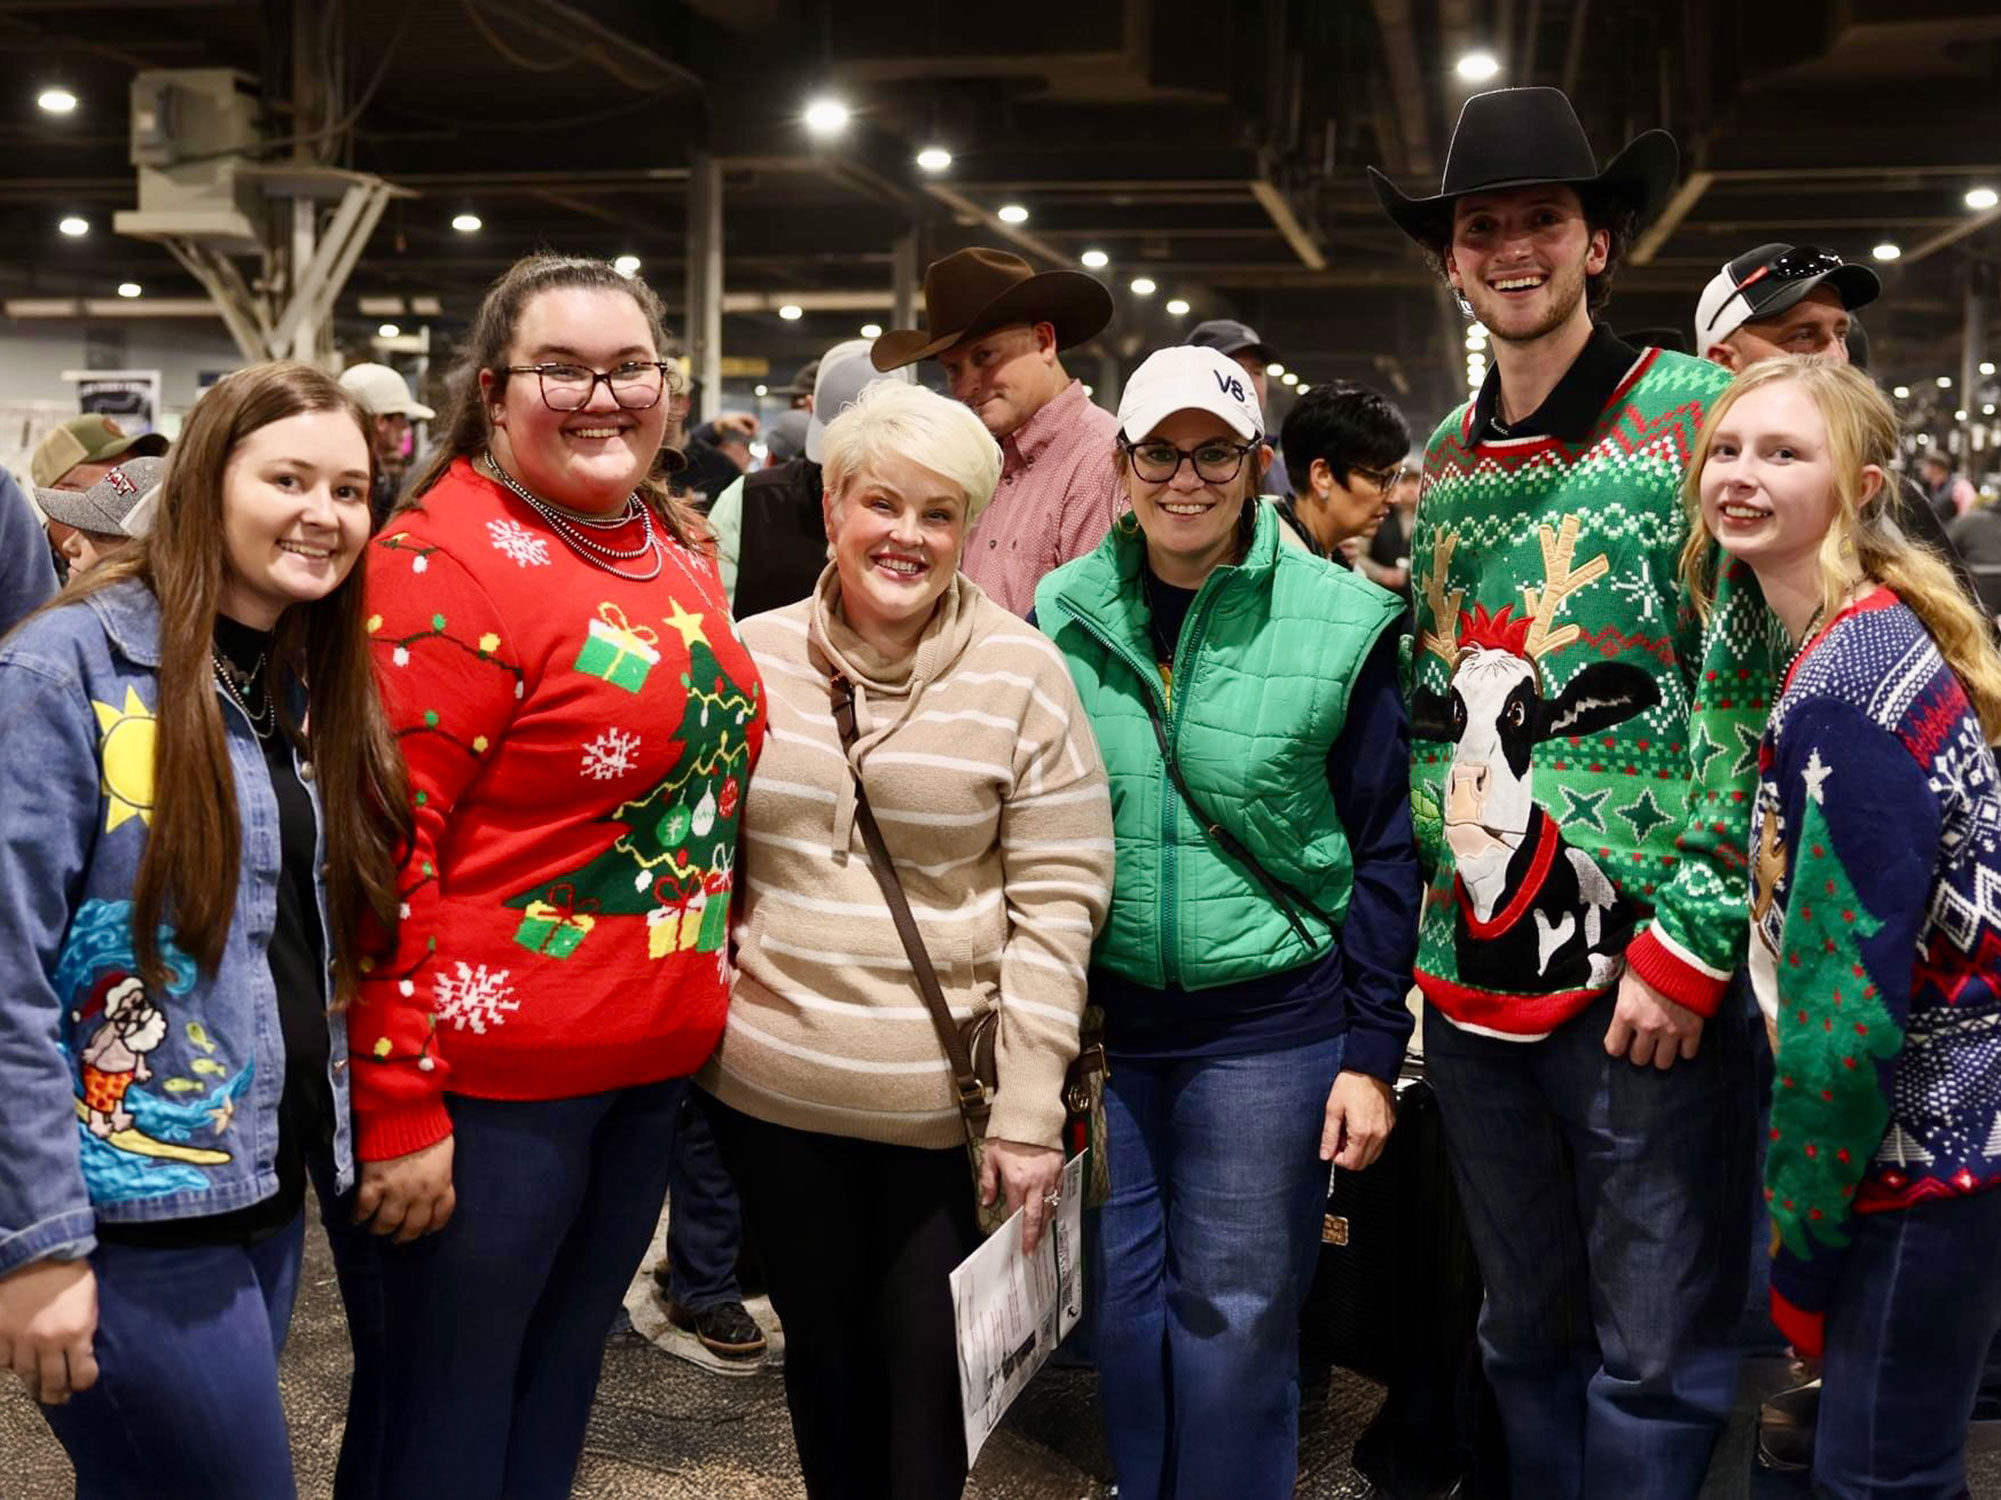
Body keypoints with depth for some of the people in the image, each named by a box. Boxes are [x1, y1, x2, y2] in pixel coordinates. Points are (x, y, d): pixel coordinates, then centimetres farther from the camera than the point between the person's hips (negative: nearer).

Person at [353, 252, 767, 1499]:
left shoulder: (679, 549, 8)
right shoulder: (443, 564, -16)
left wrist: (704, 1008, 16)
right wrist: (398, 1106, -19)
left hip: (655, 1060, 7)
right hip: (492, 1077, -7)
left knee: (564, 1375, 21)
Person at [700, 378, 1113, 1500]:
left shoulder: (1022, 673, -6)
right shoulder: (754, 655, 2)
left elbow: (1056, 901, -8)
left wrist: (1029, 1111, -12)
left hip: (945, 1103, -3)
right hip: (773, 1085, 3)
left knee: (931, 1364, 3)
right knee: (823, 1350, 16)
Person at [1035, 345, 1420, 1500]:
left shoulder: (1339, 623, -7)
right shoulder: (1065, 616, 1)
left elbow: (1384, 852, -3)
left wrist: (1374, 1053, -6)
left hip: (1268, 1024, -3)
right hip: (1104, 1019, 3)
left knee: (1236, 1316, 6)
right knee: (1125, 1300, 14)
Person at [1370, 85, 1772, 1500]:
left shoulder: (1696, 415, -5)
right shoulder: (1443, 460, 13)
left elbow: (1749, 688, -11)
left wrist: (1690, 939, -15)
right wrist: (1415, 920, 13)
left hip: (1644, 975, -6)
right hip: (1474, 974, 6)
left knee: (1656, 1359, 2)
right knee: (1526, 1331, 18)